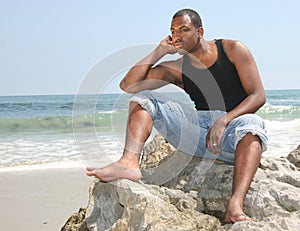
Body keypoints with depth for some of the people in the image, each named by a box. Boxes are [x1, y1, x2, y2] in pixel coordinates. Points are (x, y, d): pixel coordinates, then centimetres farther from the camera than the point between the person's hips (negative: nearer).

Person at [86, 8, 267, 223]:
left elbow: (258, 96, -5)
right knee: (142, 98, -7)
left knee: (253, 124, -40)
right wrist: (160, 51, 3)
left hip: (233, 128, -3)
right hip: (199, 131, 4)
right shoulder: (176, 69, 12)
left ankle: (235, 205, -58)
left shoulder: (233, 50, 4)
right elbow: (128, 85, 4)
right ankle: (130, 162, -35)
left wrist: (224, 120, -21)